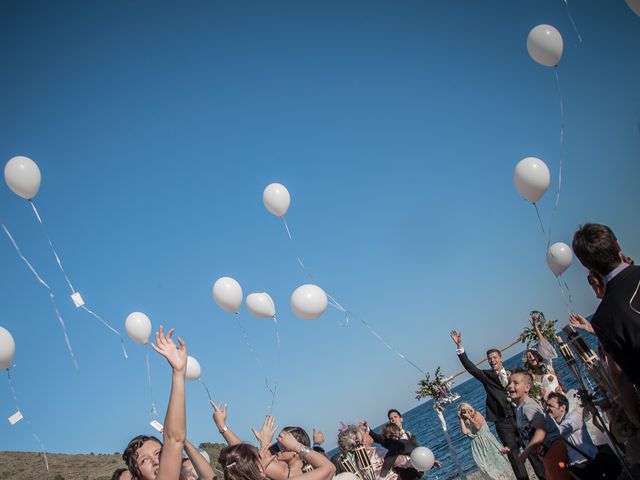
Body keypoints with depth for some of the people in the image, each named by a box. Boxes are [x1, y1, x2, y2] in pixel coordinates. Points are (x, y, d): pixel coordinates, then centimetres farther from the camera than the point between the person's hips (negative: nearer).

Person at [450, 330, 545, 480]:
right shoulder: (486, 376, 3)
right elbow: (469, 366, -10)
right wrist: (459, 346, -19)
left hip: (519, 417, 2)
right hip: (503, 422, -1)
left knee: (533, 450, 11)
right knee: (513, 455, 3)